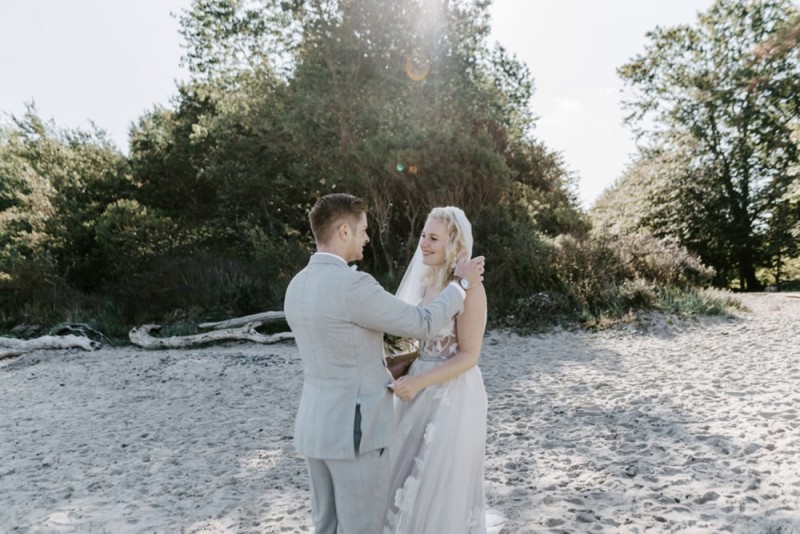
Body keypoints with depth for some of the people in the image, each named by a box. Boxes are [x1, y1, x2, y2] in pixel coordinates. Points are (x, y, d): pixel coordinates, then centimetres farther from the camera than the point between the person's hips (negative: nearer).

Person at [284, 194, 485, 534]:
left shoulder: (297, 287, 5)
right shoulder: (352, 285, -24)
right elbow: (422, 325, -14)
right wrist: (461, 283, 1)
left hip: (316, 425, 8)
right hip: (355, 430, -8)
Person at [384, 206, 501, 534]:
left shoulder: (469, 288, -18)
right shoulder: (426, 281, 6)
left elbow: (469, 355, -18)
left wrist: (418, 382, -25)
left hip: (454, 393, -8)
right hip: (424, 390, 8)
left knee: (444, 478, 5)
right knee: (416, 473, 19)